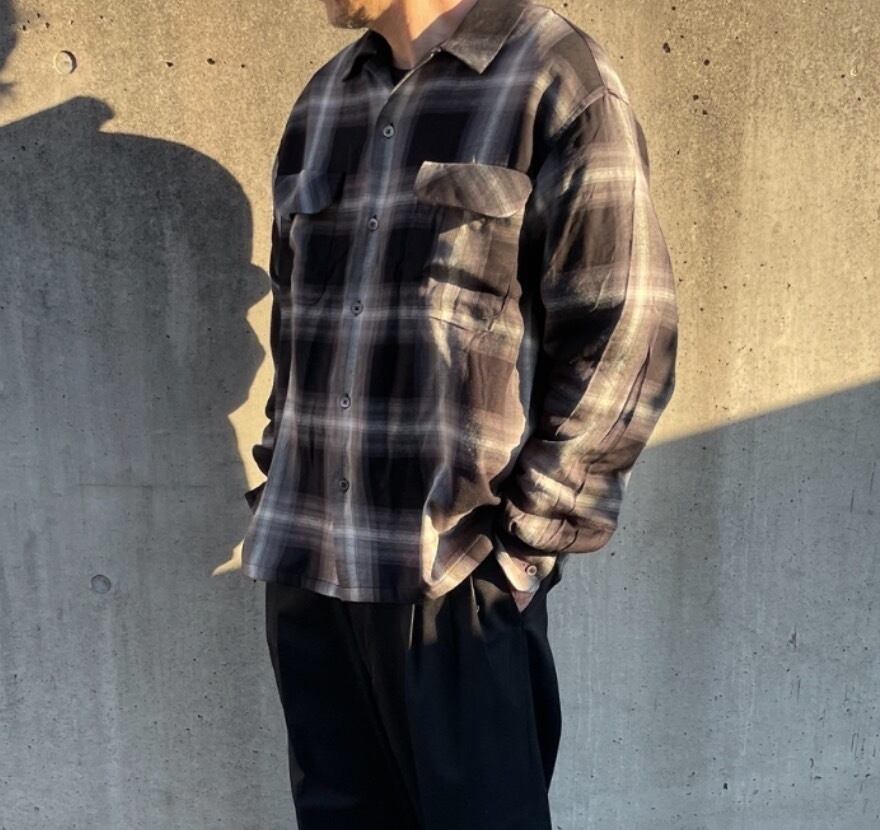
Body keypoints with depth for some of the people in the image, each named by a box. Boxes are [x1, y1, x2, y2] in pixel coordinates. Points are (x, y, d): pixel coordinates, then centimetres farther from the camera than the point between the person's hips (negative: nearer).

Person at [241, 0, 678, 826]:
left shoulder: (556, 79, -4)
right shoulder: (320, 101, 15)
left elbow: (623, 338, -9)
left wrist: (519, 538, -11)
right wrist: (280, 490, 13)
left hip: (454, 571, -6)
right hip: (303, 562, 6)